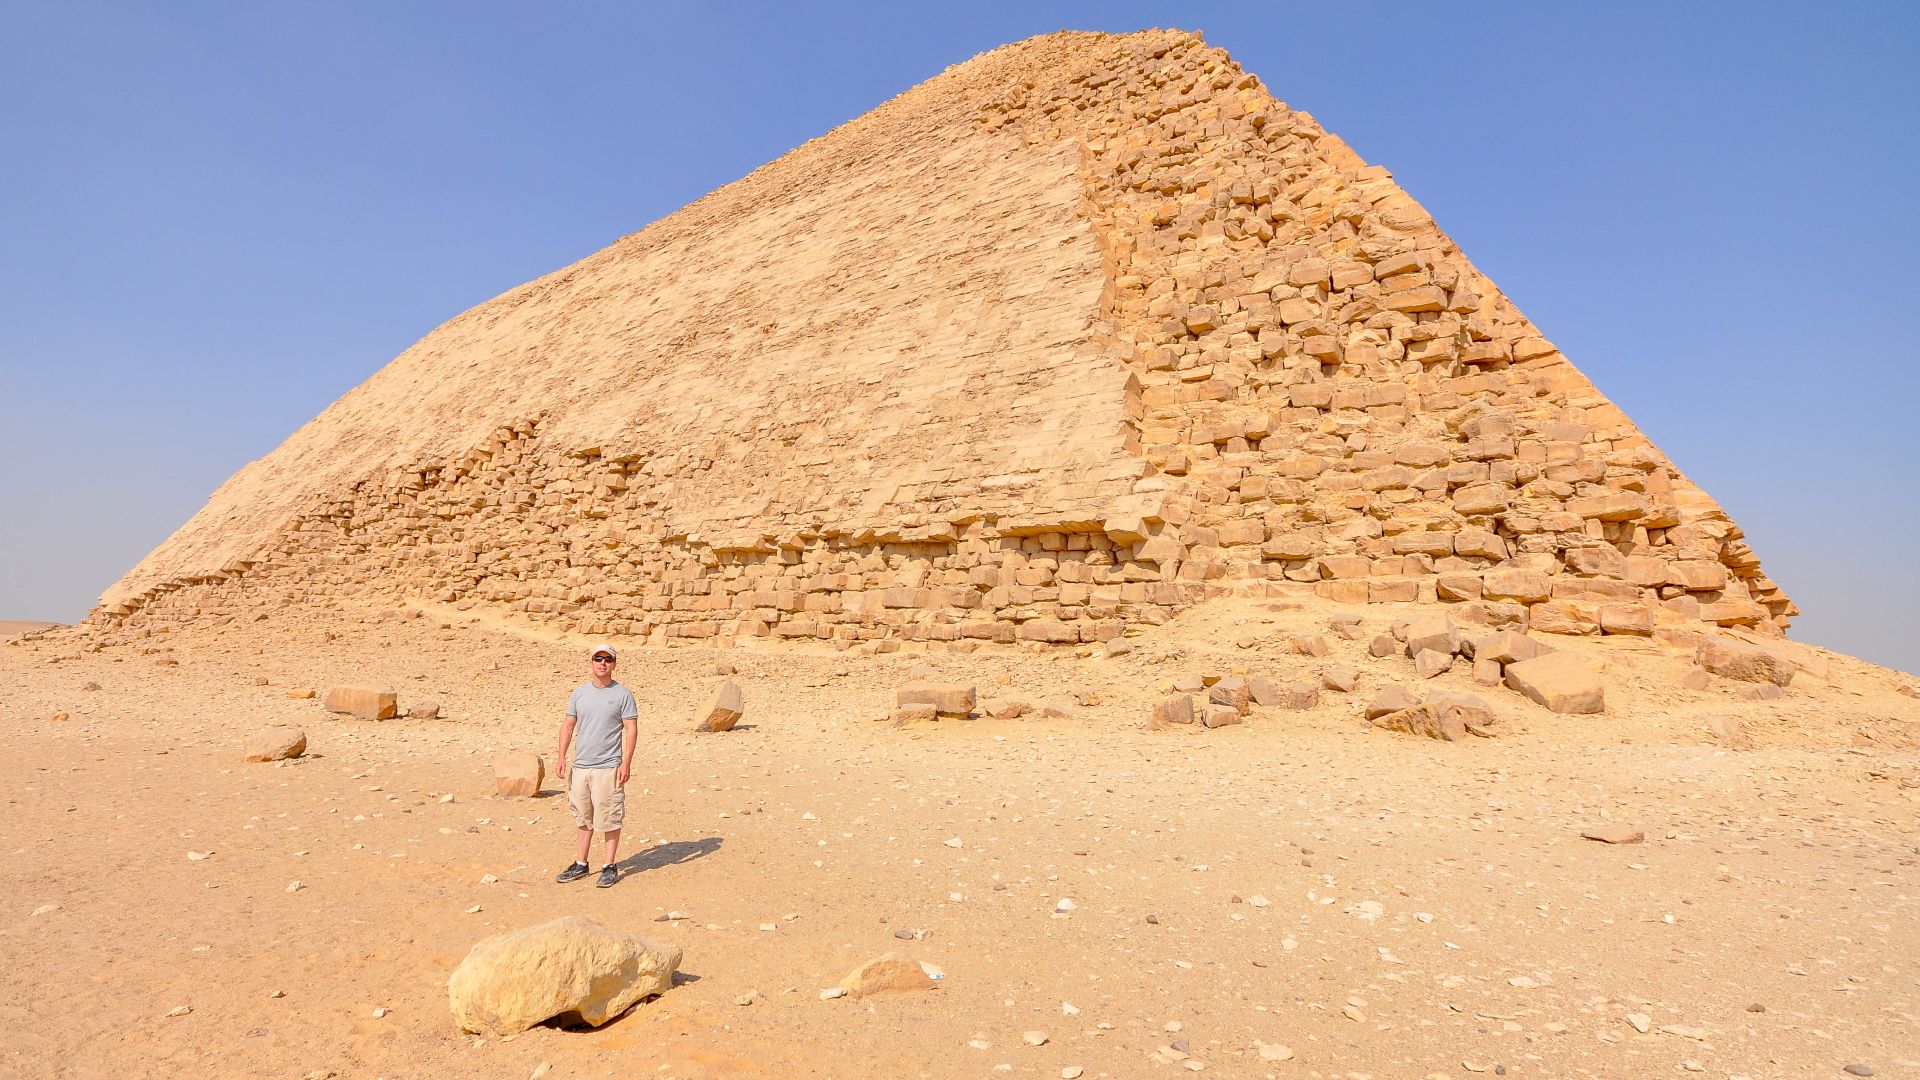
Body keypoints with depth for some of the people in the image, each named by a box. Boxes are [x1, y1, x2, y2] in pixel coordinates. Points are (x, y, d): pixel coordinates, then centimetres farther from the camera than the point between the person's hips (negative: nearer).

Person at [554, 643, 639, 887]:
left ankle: (610, 867, 11)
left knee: (609, 819, 0)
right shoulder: (579, 692, 10)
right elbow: (568, 725, 13)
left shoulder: (623, 694, -4)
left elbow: (631, 729, -6)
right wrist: (562, 757, 3)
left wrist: (626, 763, -13)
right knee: (584, 818, 15)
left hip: (608, 767, -5)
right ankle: (581, 865, 27)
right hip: (580, 765, 5)